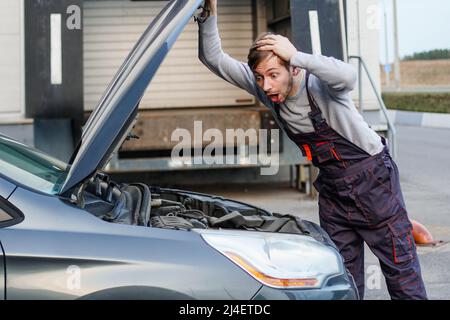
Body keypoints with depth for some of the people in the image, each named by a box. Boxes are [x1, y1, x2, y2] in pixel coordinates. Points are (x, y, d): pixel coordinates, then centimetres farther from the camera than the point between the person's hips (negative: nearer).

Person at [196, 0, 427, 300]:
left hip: (372, 174, -6)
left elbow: (348, 76, -50)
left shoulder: (318, 83, -26)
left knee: (400, 264, 3)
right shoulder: (263, 86, -9)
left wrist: (296, 55, -44)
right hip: (331, 184, 6)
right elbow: (214, 59, -10)